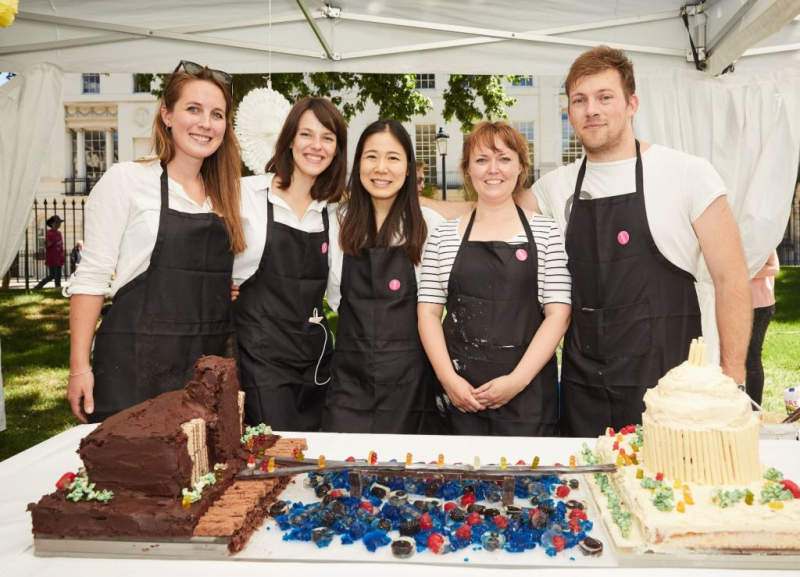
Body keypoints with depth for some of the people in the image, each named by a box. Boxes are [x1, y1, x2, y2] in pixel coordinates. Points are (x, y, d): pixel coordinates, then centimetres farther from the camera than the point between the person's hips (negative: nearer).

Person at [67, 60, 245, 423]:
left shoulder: (223, 193, 11)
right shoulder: (126, 180, -4)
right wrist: (79, 366, -11)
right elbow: (91, 277, -6)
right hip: (135, 365, -4)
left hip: (207, 364, 5)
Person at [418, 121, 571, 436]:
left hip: (528, 393, -1)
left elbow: (558, 313, -2)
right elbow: (428, 311, 5)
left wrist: (518, 379, -11)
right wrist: (448, 378, -7)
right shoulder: (444, 235, 8)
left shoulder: (546, 232, 4)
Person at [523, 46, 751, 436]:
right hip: (582, 386, 4)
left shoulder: (689, 174, -5)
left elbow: (730, 278, -4)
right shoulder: (554, 188, 5)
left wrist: (732, 380, -7)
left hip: (666, 382, -3)